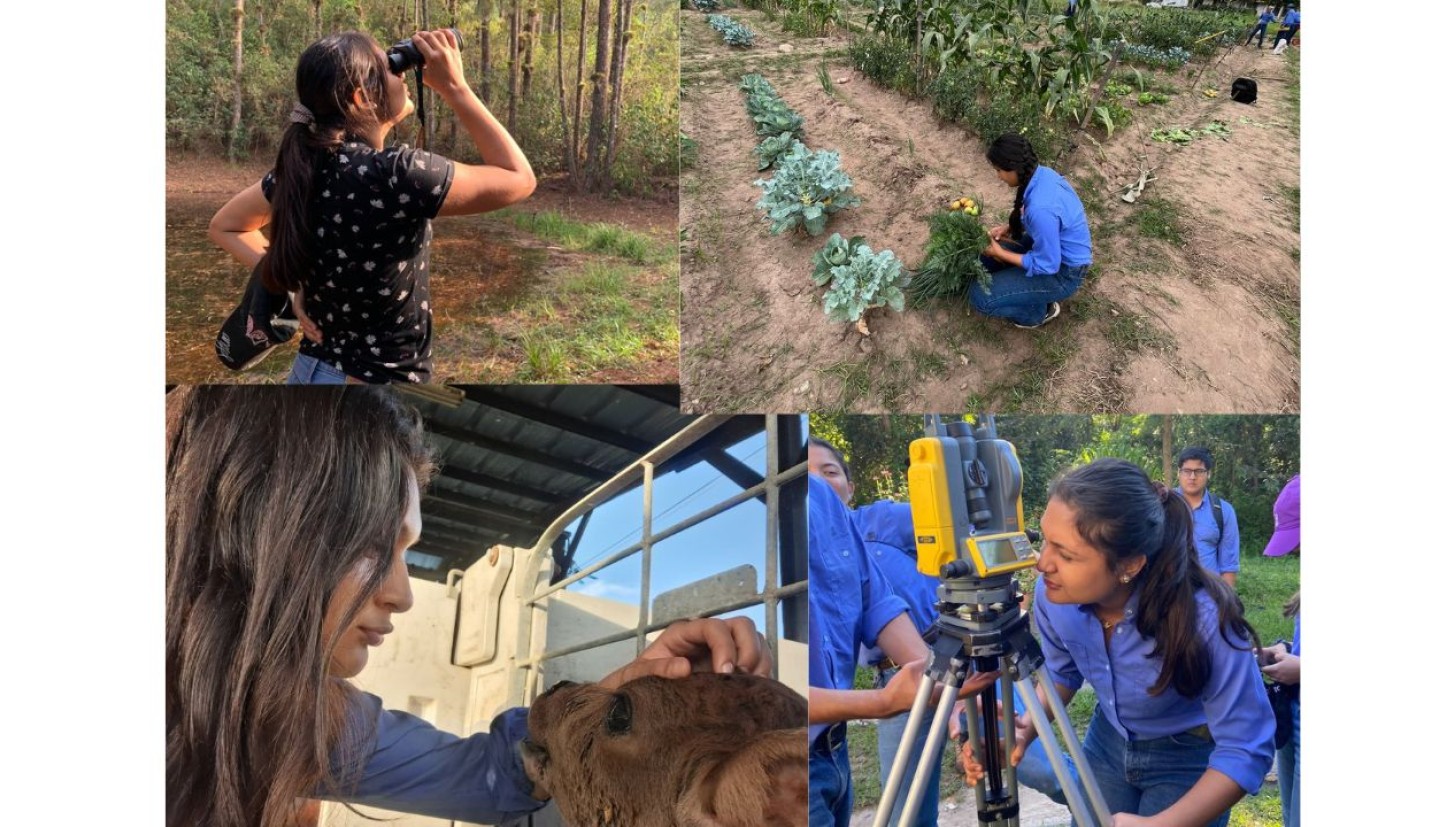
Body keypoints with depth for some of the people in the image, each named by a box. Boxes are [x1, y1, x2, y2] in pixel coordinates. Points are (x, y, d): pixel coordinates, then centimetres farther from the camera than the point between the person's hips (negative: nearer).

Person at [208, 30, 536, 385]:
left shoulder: (300, 169, -3)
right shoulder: (396, 173, -24)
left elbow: (225, 227, 13)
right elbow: (519, 179, -14)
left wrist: (294, 283, 3)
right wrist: (454, 87, -9)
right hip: (380, 377, -7)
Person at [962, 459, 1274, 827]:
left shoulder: (1204, 618, -37)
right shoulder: (1053, 595, -23)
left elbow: (1247, 751, -27)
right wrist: (1027, 728, -20)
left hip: (1188, 758, -4)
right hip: (1108, 742, 4)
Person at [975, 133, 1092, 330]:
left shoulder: (1041, 208, -37)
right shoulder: (1042, 174, -9)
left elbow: (1047, 265, -27)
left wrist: (1001, 253, -19)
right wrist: (1009, 228, -1)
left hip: (1062, 273, -9)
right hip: (1053, 247, 9)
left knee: (980, 297, -14)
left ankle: (1040, 311, 7)